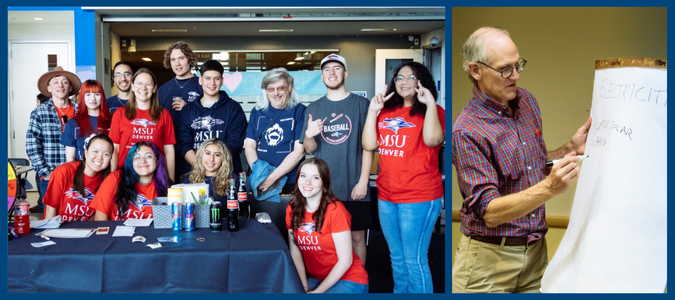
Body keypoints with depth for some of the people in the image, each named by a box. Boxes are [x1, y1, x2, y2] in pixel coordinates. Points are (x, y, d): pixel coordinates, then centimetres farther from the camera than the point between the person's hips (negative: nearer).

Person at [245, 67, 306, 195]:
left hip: (291, 184, -3)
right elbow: (249, 146, 5)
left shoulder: (300, 111, -3)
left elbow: (299, 150, -9)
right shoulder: (257, 112, 8)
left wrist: (272, 177, -15)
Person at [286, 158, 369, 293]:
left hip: (348, 280, -5)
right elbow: (295, 252, 2)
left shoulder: (335, 210, -19)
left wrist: (317, 292, -15)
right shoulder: (292, 209, -3)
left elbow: (345, 260, -17)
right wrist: (303, 286, -10)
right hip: (315, 278, 5)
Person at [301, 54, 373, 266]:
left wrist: (363, 181, -10)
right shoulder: (313, 108, 9)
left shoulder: (361, 104, 0)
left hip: (353, 187, -2)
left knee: (356, 236, 4)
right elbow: (309, 149, 7)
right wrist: (309, 135, -15)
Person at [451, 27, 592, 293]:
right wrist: (550, 188, -34)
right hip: (490, 258, -6)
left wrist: (570, 149, -1)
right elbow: (490, 213, -23)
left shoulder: (527, 101, 4)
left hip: (536, 250, 6)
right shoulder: (466, 131, -19)